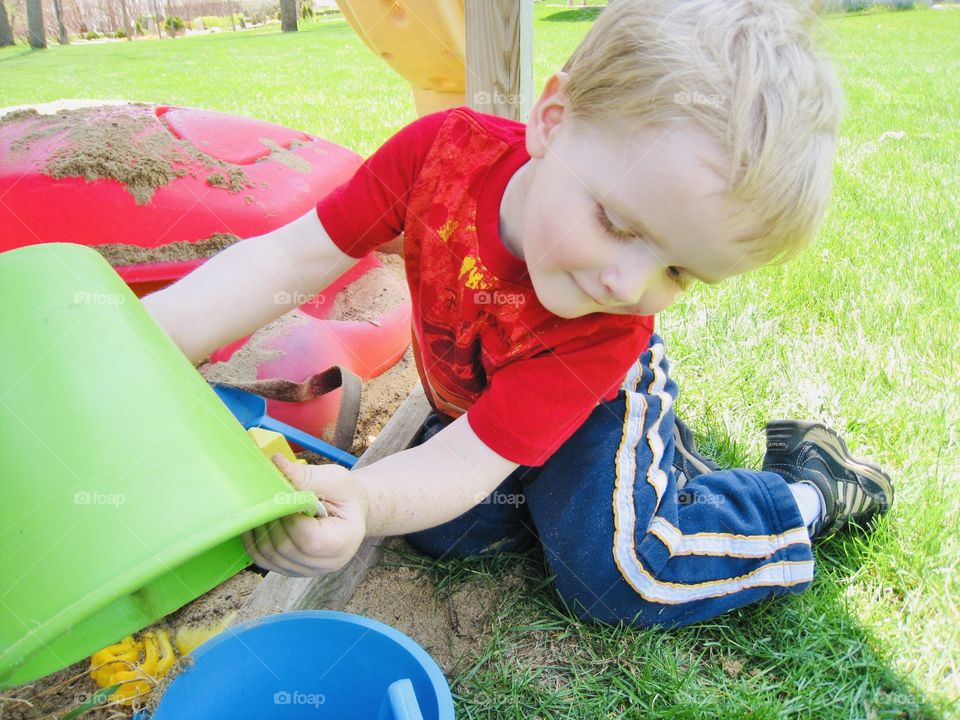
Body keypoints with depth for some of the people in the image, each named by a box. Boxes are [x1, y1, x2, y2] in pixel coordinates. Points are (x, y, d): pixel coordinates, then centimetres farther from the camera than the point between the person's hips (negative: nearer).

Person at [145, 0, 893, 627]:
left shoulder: (612, 330, -40)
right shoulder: (447, 148, -32)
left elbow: (473, 457, -39)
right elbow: (293, 258, -28)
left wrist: (362, 505, -60)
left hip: (594, 396, -5)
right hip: (471, 397, 5)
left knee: (613, 573, -21)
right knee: (441, 529, -5)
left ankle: (805, 488, 3)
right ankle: (658, 454, 9)